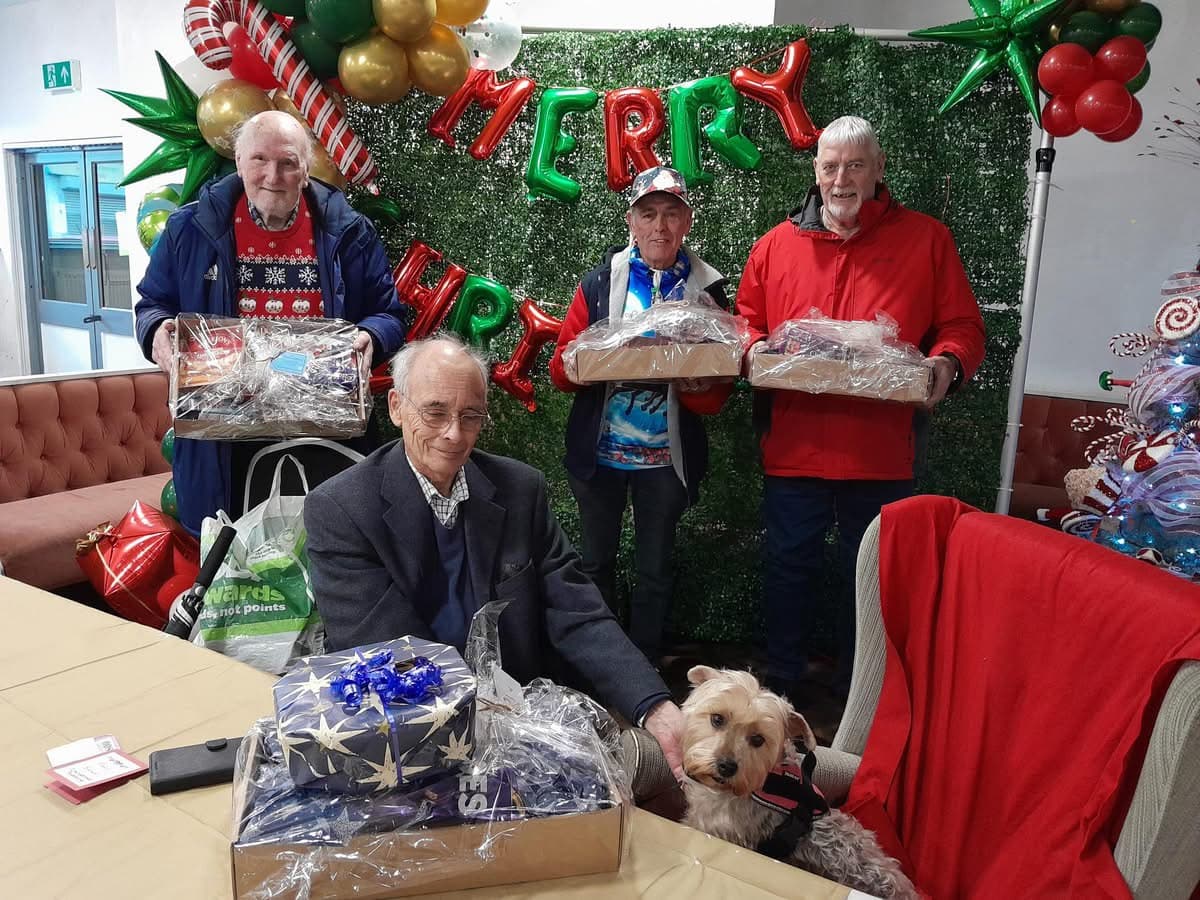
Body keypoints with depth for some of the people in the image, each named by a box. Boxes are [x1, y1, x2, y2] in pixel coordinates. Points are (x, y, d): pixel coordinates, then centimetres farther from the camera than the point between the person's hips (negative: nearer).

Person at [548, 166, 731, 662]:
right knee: (597, 563, 15)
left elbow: (717, 396, -1)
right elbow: (560, 364, -3)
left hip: (667, 457, 0)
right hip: (599, 451, 1)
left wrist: (698, 388, -24)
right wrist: (572, 370, -25)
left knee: (654, 570, 13)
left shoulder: (706, 288, 0)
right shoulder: (600, 281, 0)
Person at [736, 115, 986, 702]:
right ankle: (782, 678, 33)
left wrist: (947, 364, -17)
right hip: (793, 447, 1)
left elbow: (963, 329, 3)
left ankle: (857, 690, 32)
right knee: (790, 565, 13)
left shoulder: (926, 240, 3)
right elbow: (747, 321, 13)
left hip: (881, 451, -1)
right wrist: (755, 348, -8)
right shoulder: (776, 244, 8)